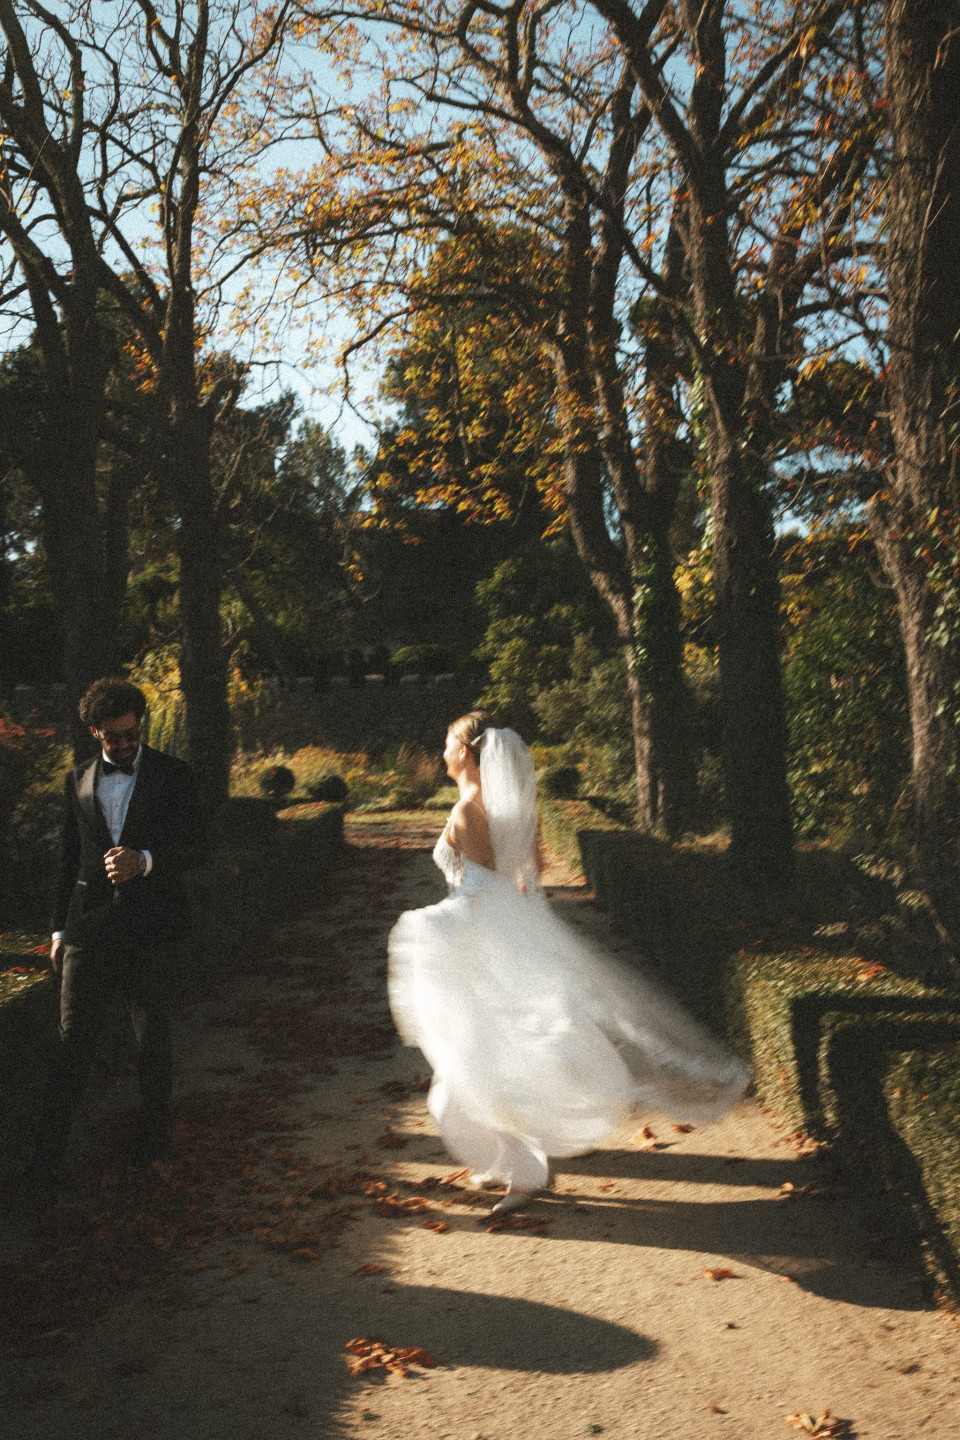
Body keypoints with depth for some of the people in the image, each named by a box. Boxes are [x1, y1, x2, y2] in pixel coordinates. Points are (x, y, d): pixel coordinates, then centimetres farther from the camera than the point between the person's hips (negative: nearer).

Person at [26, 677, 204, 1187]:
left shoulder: (171, 775, 1)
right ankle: (48, 1150, 6)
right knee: (73, 1037, -2)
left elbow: (191, 843, -7)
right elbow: (68, 857, 16)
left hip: (150, 928, -2)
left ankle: (154, 1128, 29)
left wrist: (143, 860, -26)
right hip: (89, 928, 2)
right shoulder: (78, 780, 11)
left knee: (152, 1039, 9)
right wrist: (59, 928, 14)